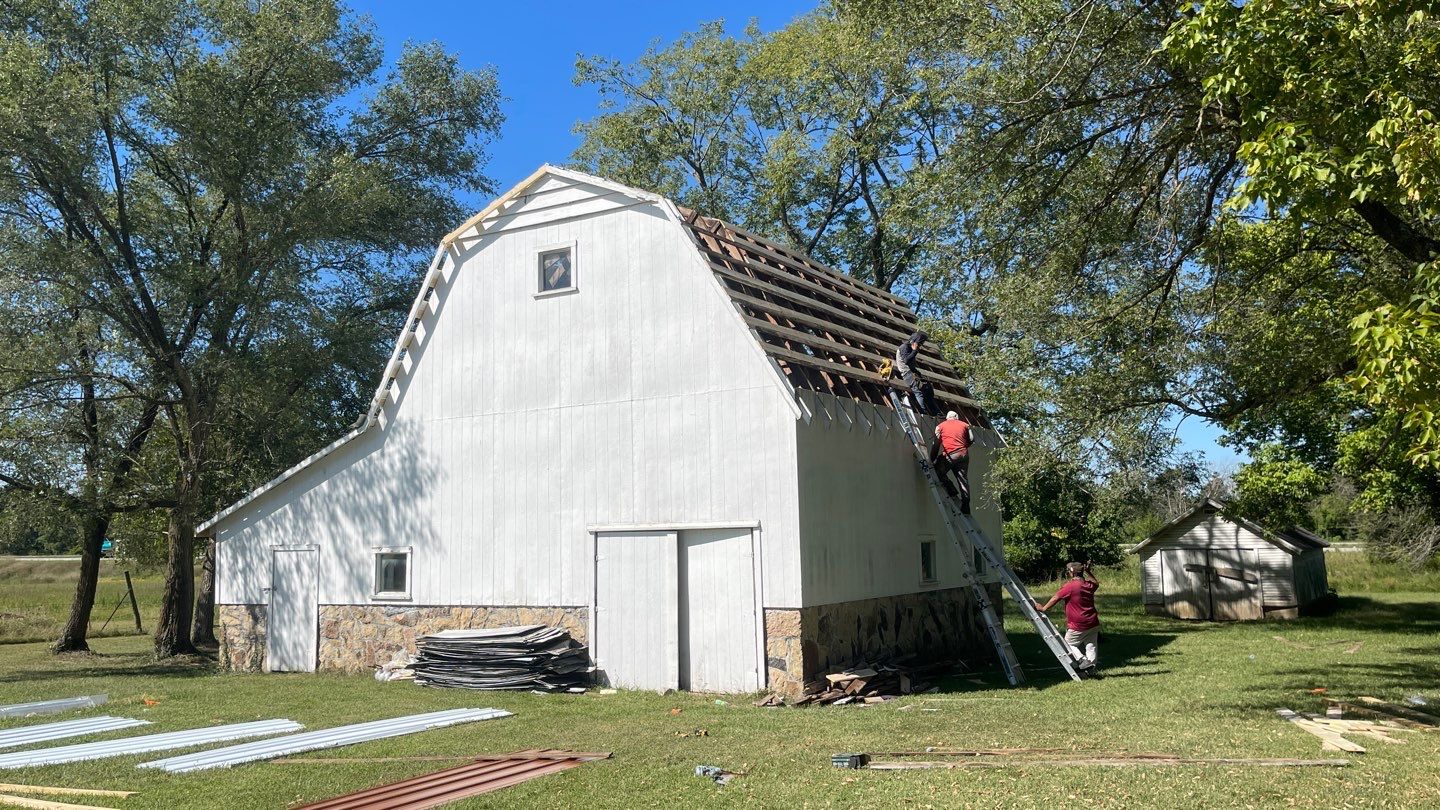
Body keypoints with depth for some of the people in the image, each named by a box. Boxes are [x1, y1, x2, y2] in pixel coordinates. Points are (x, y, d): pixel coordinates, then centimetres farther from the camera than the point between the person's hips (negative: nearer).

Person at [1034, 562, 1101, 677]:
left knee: (1069, 643, 11)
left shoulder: (1070, 586, -15)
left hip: (1078, 626, -6)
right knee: (1091, 645, 13)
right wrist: (1088, 572, 24)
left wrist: (1043, 608, -7)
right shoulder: (1089, 585, 5)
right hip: (1093, 624, 6)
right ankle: (1092, 669, 13)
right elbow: (1096, 583, 30)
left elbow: (1056, 598, -14)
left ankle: (1083, 662, -4)